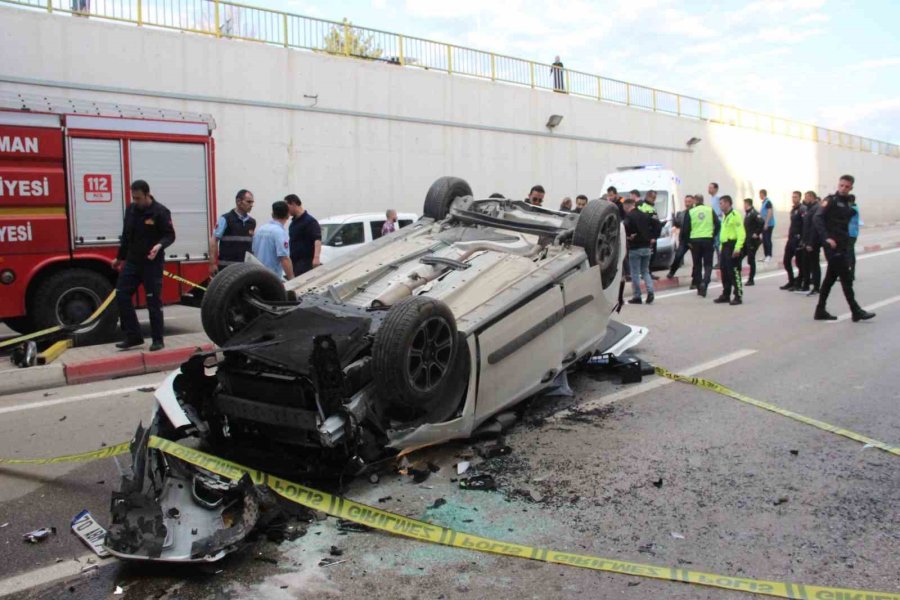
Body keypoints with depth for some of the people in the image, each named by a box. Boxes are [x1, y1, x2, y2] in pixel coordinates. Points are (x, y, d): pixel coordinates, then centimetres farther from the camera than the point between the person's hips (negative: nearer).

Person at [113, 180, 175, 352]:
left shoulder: (160, 212, -11)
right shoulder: (130, 209, 8)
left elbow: (170, 235, -10)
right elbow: (126, 235, 17)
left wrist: (159, 245, -31)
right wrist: (119, 258, 21)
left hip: (152, 263, -6)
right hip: (132, 261, 7)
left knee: (153, 301, -3)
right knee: (121, 295, 2)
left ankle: (157, 340, 7)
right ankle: (133, 336, 11)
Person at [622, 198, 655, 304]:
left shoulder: (629, 216, -11)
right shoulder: (645, 215, 11)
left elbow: (626, 227, -26)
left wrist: (629, 236, -9)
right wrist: (651, 238, 12)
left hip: (634, 248, -6)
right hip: (646, 247, 6)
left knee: (635, 273, 1)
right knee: (645, 271, 15)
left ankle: (637, 297, 4)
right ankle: (650, 292, -2)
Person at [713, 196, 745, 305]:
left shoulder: (735, 215, -12)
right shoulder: (725, 216, 19)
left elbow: (741, 233, -19)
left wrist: (738, 248, -25)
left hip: (732, 246, -10)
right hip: (725, 246, 10)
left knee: (734, 272, -7)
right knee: (724, 272, 13)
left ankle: (738, 296, -2)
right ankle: (726, 295, 23)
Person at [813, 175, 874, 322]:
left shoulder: (848, 204, 17)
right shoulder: (830, 200, -5)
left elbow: (845, 225, 21)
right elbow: (817, 218, -16)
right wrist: (826, 238, -25)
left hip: (842, 246, 8)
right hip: (832, 244, -8)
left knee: (831, 277, 9)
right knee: (846, 278, -6)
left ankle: (820, 310, 14)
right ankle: (856, 311, -1)